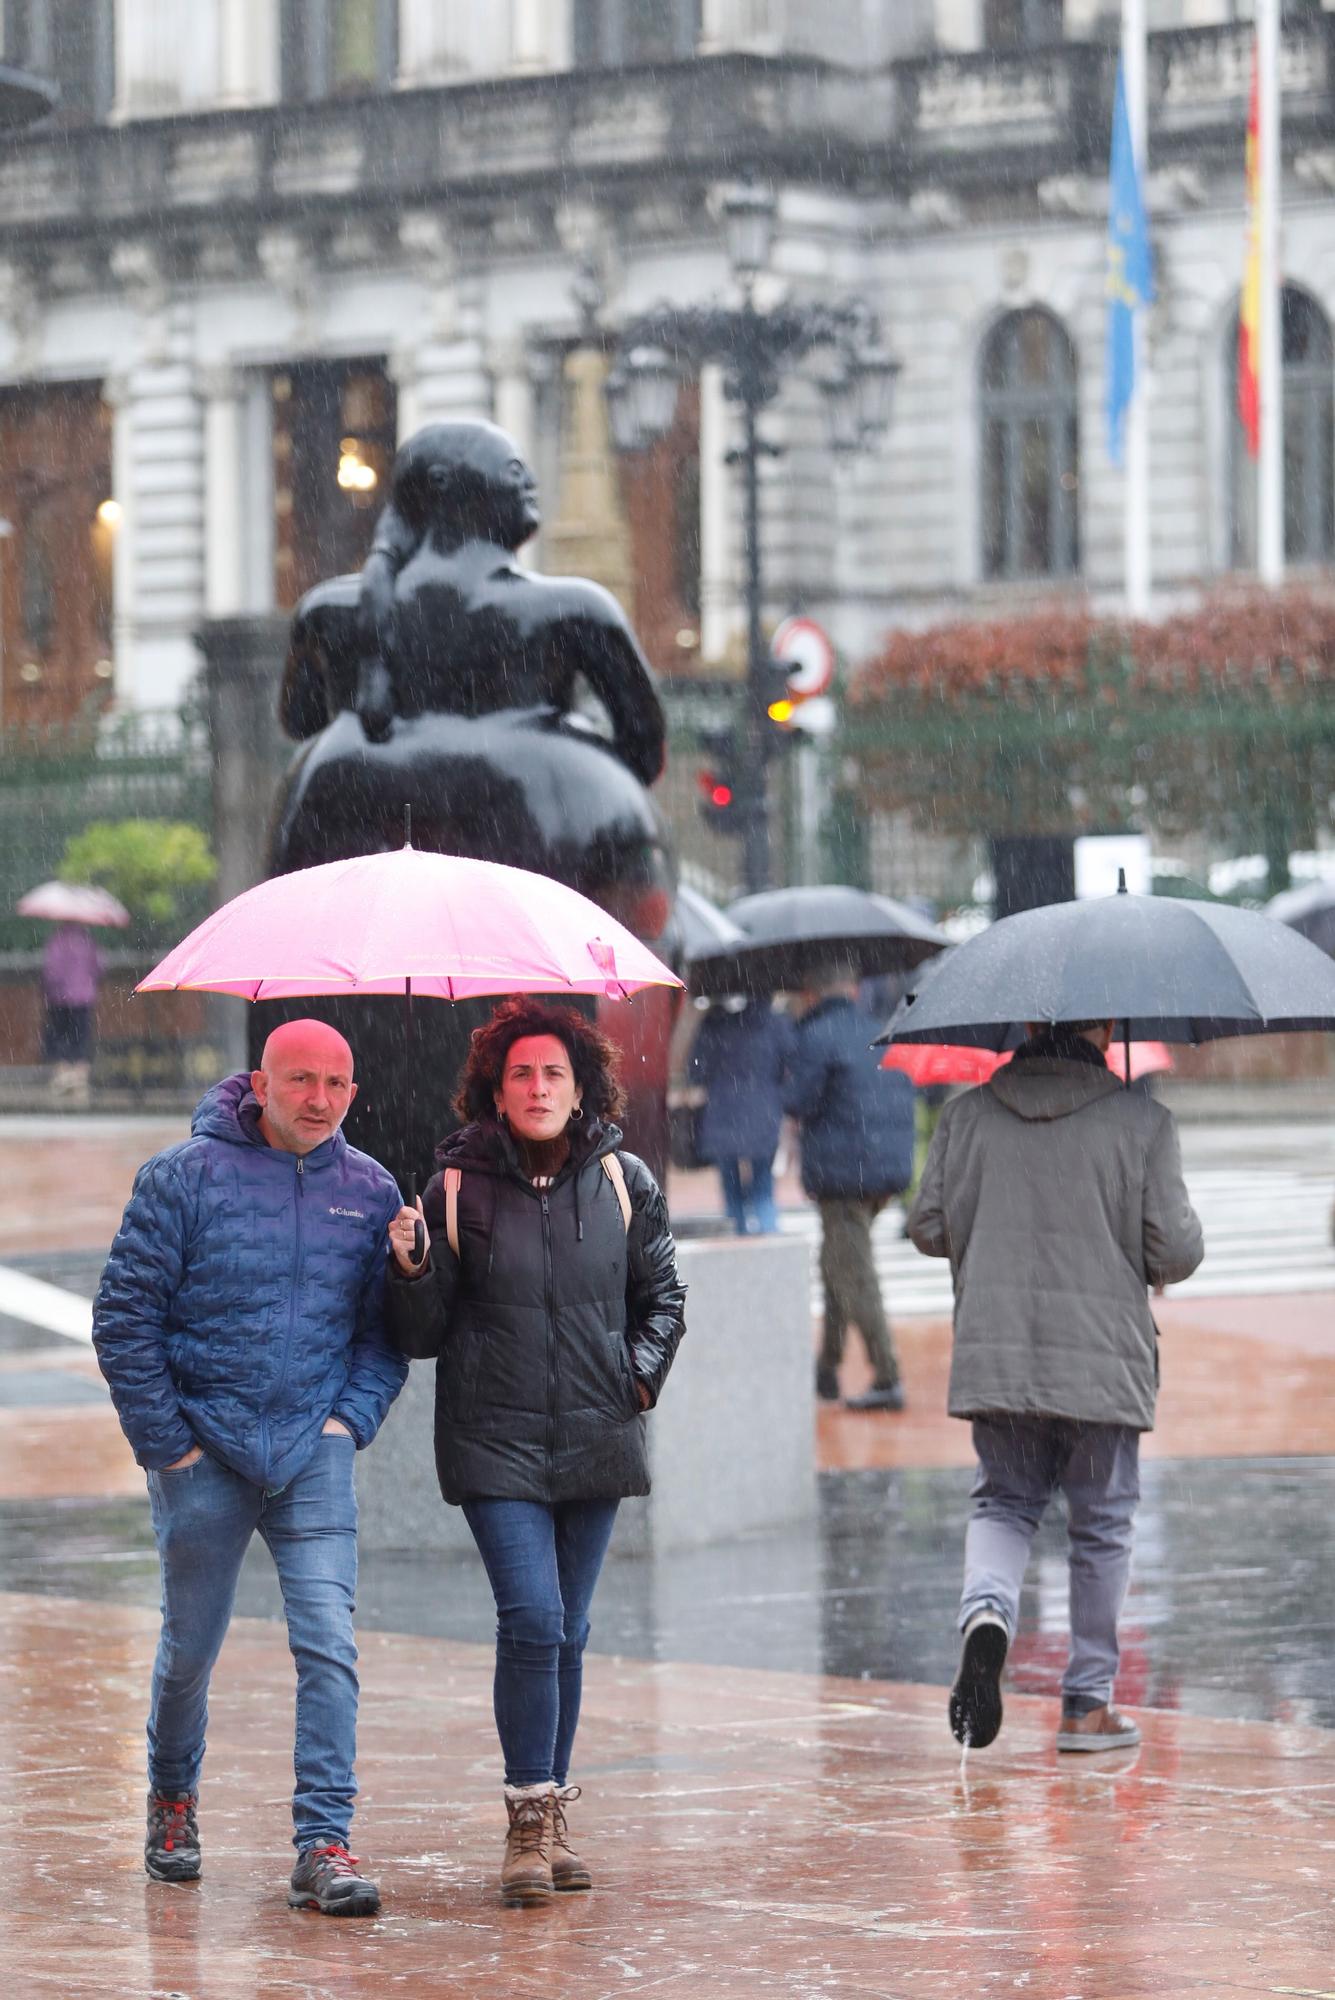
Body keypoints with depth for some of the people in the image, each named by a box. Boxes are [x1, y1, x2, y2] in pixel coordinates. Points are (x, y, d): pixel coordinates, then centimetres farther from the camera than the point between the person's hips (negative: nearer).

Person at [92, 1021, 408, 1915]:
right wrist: (164, 1439, -7)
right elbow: (125, 1314, -4)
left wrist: (353, 1416, -1)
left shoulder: (369, 1191, 4)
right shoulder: (185, 1177, -5)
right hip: (204, 1449, -1)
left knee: (330, 1645, -11)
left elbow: (386, 1326, 13)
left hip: (315, 1452, 1)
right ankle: (173, 1797, 37)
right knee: (190, 1646, 11)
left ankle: (325, 1844, -10)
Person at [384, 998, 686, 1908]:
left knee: (567, 1632, 8)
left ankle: (551, 1816, 18)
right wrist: (411, 1274, -18)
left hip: (596, 1439, 3)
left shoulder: (625, 1182, 4)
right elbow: (424, 1334, 1)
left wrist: (642, 1373, 3)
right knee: (532, 1619, -15)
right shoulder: (458, 1187, -2)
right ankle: (530, 1819, -8)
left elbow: (661, 1293, 17)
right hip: (495, 1441, -3)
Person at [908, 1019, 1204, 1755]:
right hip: (1103, 1361, -2)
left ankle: (986, 1611, -13)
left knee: (1003, 1502, 18)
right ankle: (1087, 1705, 15)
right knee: (1101, 1526, 11)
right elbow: (1177, 1252, -7)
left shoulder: (967, 1115, 2)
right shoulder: (1143, 1122, -6)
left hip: (994, 1354, 2)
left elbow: (929, 1229, 6)